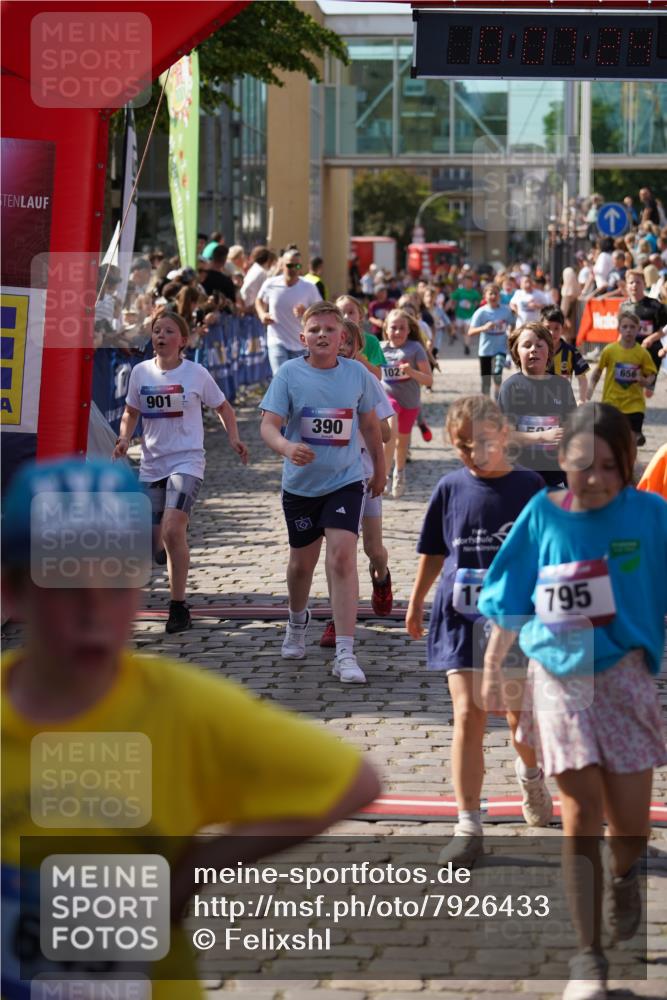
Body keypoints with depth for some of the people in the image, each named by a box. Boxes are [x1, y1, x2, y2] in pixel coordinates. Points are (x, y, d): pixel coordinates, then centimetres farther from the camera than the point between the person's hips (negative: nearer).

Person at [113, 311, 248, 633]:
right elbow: (131, 412, 17)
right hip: (151, 465, 4)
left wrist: (233, 437, -6)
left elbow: (223, 407, 10)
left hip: (187, 462, -4)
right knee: (154, 543, 7)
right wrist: (125, 438, -3)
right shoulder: (141, 372, 4)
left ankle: (179, 607, -14)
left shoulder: (196, 373, -3)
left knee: (172, 531, -23)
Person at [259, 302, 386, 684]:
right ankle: (298, 619, 49)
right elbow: (268, 425, -16)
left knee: (342, 556, -17)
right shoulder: (289, 373, -9)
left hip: (346, 481, -1)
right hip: (301, 483, 1)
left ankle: (345, 653, -17)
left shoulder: (358, 374, -4)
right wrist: (287, 447, -37)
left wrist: (380, 467, 21)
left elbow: (370, 423, 12)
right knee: (302, 562, 15)